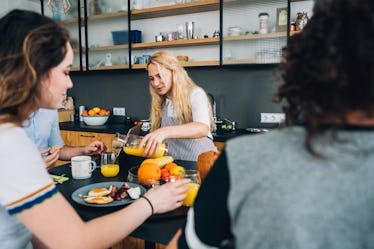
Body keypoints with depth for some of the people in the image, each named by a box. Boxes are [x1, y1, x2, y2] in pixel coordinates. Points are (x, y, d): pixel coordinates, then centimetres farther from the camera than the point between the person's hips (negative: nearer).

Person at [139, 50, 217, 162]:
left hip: (201, 161, -4)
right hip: (174, 163, 4)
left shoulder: (196, 94, -6)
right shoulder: (161, 103, 12)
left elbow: (203, 128, -25)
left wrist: (165, 131, -38)